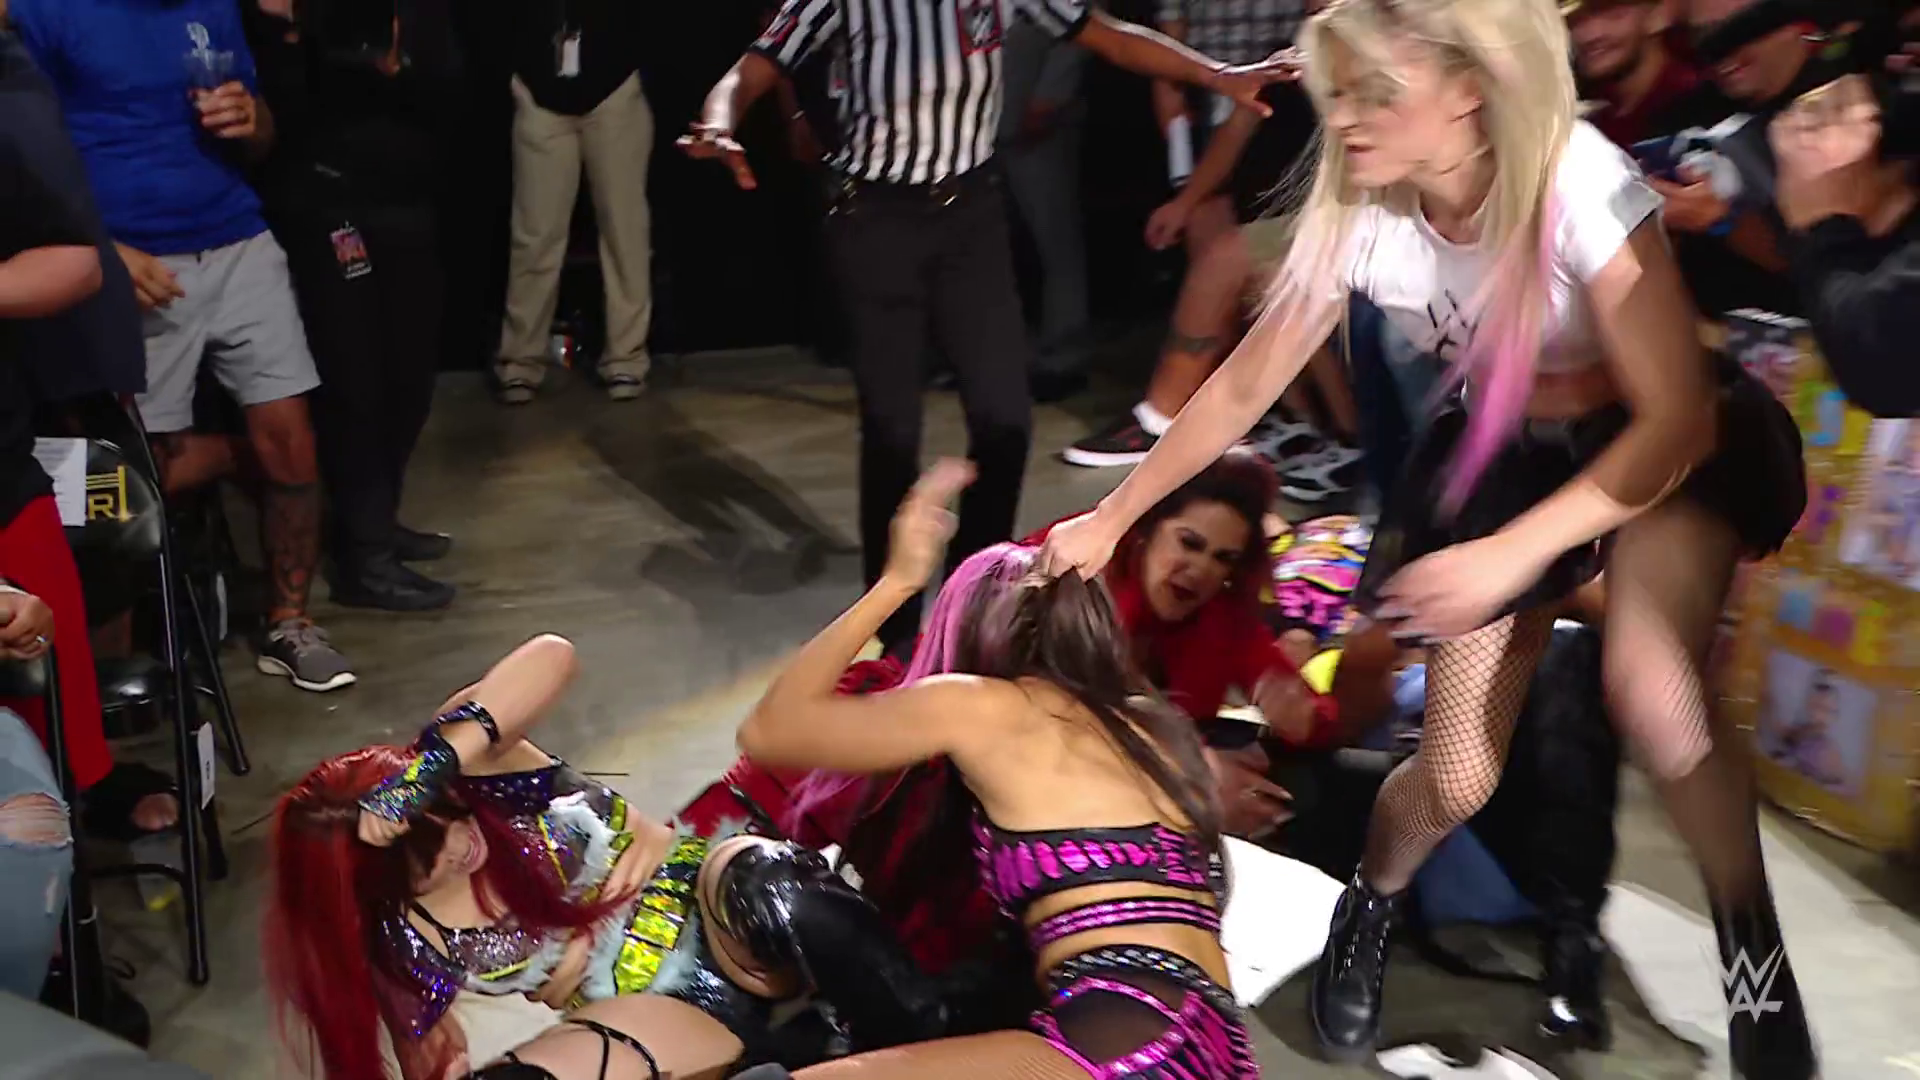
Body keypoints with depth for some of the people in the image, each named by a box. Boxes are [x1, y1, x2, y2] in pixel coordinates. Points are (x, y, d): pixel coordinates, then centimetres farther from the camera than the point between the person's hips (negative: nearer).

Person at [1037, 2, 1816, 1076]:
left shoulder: (1581, 184, -31)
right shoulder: (1358, 217, -18)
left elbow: (1680, 416, -28)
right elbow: (1244, 388, -5)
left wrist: (1512, 555, -36)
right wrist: (1113, 518, 0)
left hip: (1663, 446, -3)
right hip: (1501, 456, 3)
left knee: (1649, 688, -33)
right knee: (1456, 781, -2)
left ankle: (1755, 944, -9)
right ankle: (1370, 910, 31)